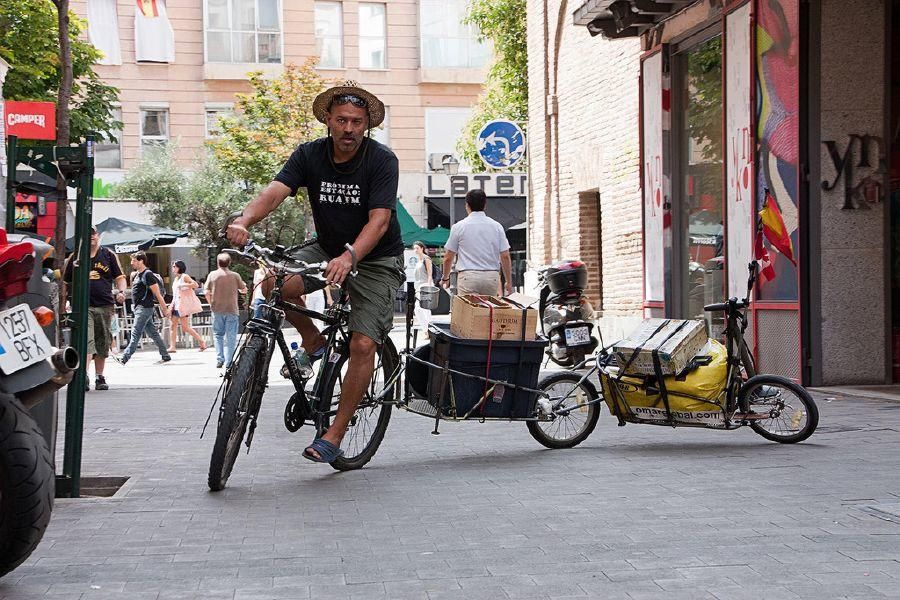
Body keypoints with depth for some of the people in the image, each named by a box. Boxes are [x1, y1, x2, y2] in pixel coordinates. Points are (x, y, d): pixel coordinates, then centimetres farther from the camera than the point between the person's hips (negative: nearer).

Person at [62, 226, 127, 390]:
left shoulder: (108, 255, 10)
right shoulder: (75, 257, 9)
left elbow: (119, 277, 10)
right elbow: (65, 283, 15)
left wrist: (121, 292, -9)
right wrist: (61, 303, 7)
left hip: (105, 306, 2)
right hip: (83, 307, -2)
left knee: (102, 344, 8)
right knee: (85, 341, -17)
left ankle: (100, 377, 19)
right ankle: (84, 376, -24)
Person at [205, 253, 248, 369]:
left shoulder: (212, 275, 0)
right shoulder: (235, 275, -2)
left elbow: (207, 293, 0)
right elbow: (244, 290, 8)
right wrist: (239, 289, 30)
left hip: (217, 310, 1)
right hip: (232, 310, -1)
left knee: (218, 334, 13)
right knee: (230, 337, 3)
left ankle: (219, 359, 2)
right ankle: (228, 363, 0)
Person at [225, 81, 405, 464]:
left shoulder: (381, 160, -19)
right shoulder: (310, 155, -9)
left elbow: (379, 220, -30)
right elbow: (275, 191, -23)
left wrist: (349, 257, -49)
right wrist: (244, 220, -45)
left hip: (375, 259, -4)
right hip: (327, 250, 4)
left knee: (363, 345, -17)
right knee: (275, 284, -25)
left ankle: (334, 436, -6)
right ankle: (313, 343, 3)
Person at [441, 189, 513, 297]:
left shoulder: (458, 227, 1)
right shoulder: (497, 226, 7)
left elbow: (448, 257, 6)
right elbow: (505, 257, 5)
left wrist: (445, 278, 21)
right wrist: (509, 282, 13)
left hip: (467, 276, -2)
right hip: (492, 276, 3)